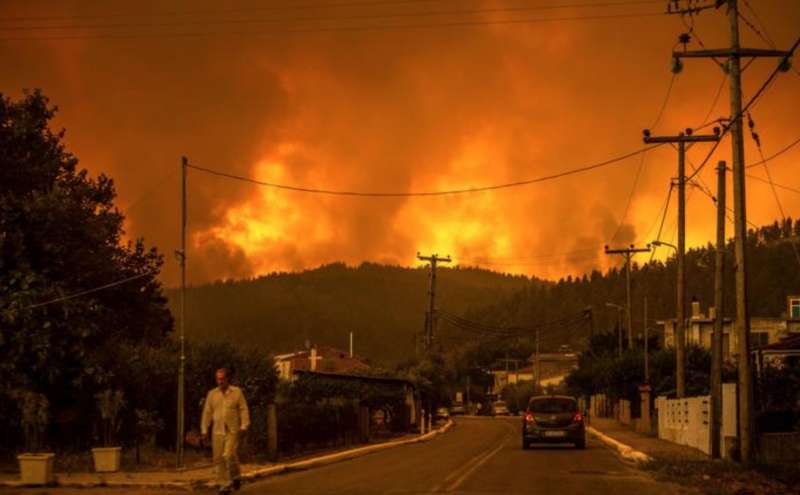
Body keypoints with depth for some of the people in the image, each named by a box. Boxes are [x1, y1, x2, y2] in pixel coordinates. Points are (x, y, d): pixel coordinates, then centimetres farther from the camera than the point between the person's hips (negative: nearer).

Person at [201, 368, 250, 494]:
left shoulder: (237, 392, 3)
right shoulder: (212, 393, 10)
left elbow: (244, 410, 0)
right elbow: (207, 412, 11)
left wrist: (243, 426, -11)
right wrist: (204, 430, 8)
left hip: (232, 431, -3)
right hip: (217, 431, 3)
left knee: (229, 455, -16)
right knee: (219, 459, 0)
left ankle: (236, 477, 9)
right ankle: (224, 484, 9)